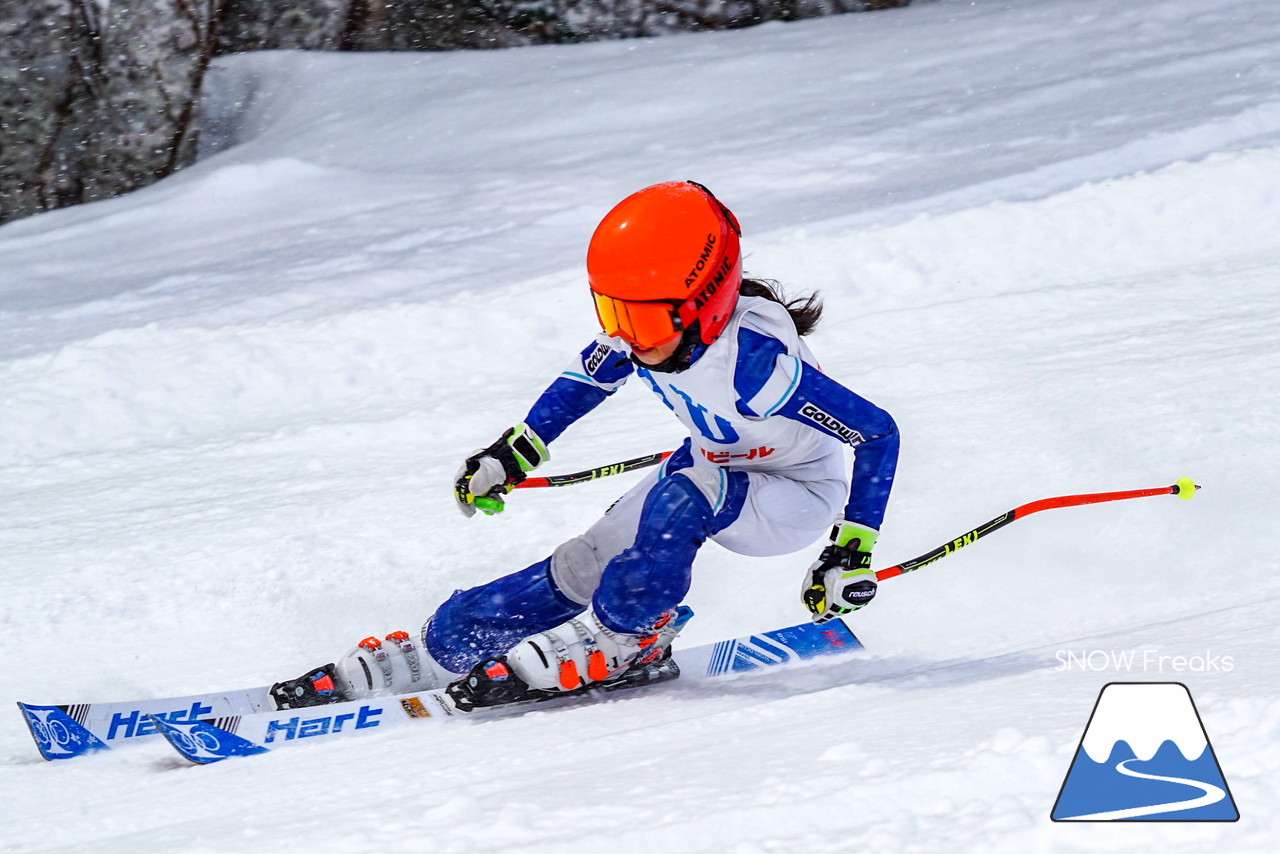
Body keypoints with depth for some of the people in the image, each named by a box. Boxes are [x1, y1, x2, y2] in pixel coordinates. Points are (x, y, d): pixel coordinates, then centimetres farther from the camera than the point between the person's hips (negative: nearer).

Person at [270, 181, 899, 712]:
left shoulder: (755, 361, -38)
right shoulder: (647, 332, -19)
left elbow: (878, 434, -31)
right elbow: (591, 375, 6)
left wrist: (852, 553, -33)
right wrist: (517, 452, 6)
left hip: (797, 495, -6)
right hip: (714, 466, 6)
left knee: (680, 501, -35)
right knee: (580, 568, -3)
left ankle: (621, 642, -17)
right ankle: (427, 657, 5)